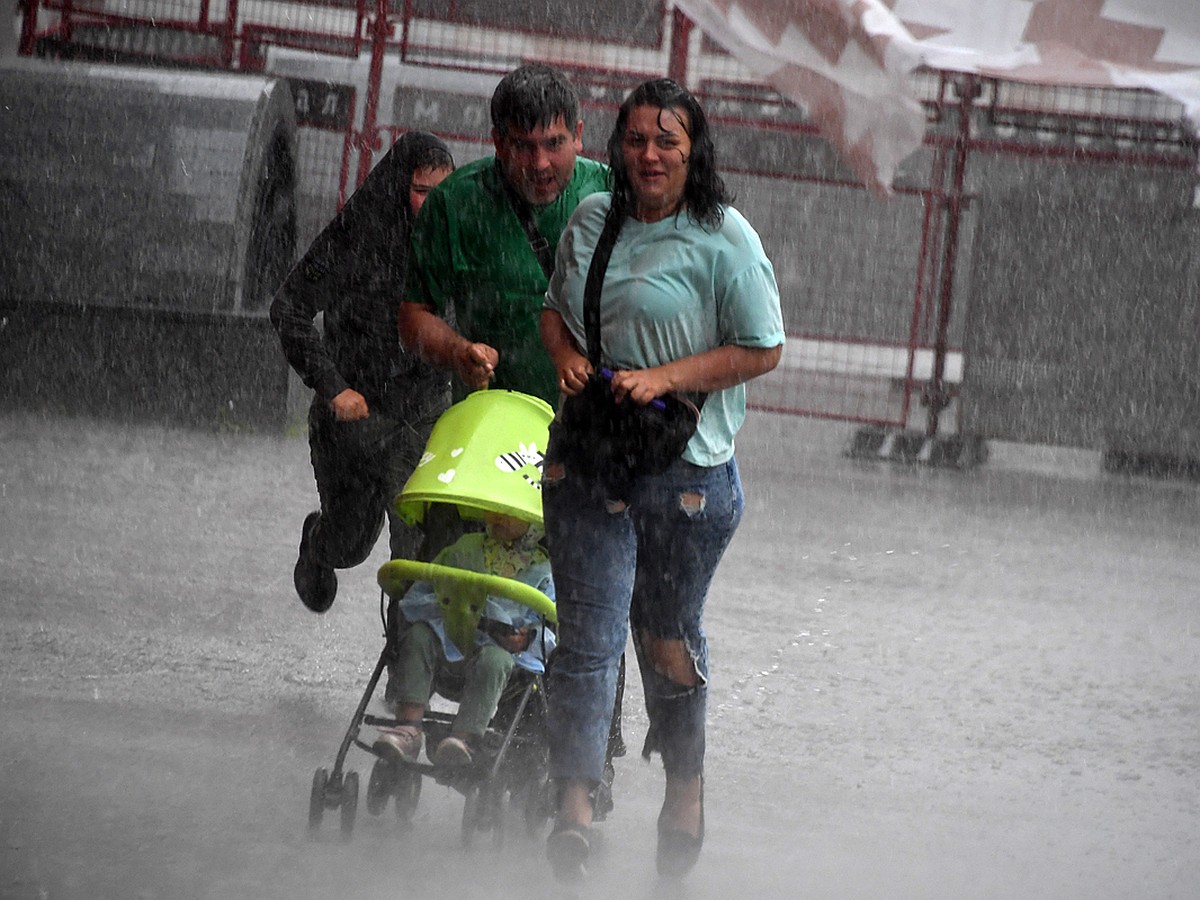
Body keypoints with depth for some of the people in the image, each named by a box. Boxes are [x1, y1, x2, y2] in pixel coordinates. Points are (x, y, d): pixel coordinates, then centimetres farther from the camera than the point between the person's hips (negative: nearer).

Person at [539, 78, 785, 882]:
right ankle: (576, 807, -14)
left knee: (669, 635, 11)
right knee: (589, 631, -8)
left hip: (687, 468, -3)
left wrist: (664, 379, -16)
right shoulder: (592, 221, 9)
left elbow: (762, 349, -7)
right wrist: (568, 355, 0)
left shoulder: (723, 239, -6)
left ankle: (686, 786, 32)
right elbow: (555, 305, 23)